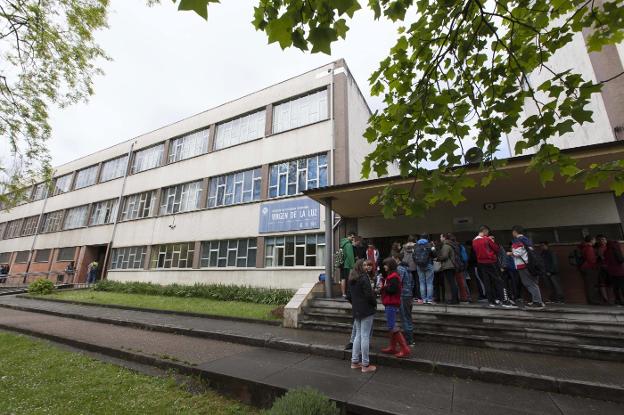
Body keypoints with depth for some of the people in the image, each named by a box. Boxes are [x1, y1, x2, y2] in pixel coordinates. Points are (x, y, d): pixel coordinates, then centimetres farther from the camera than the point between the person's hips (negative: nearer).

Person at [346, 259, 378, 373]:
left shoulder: (352, 279, 10)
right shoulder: (364, 278, -15)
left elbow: (348, 296, 15)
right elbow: (369, 294, -18)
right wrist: (375, 304, -2)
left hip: (356, 311, 8)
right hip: (366, 310, -8)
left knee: (358, 335, 15)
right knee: (365, 336, -1)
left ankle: (354, 361, 22)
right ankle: (365, 365, 8)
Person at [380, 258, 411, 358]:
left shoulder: (393, 276, -17)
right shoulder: (390, 275, 15)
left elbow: (392, 289, -25)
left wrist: (383, 287, -12)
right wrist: (384, 286, 4)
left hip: (392, 304, -11)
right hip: (390, 304, 11)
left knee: (391, 326, -8)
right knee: (390, 325, 16)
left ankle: (405, 348, -3)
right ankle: (392, 347, 24)